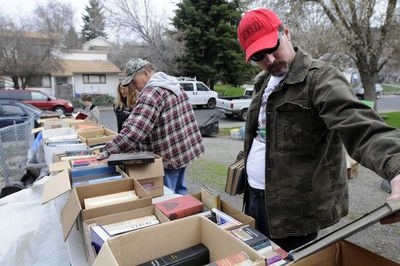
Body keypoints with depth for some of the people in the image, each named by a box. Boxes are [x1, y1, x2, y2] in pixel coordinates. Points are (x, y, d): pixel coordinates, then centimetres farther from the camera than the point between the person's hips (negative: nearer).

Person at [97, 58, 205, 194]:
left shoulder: (152, 92, -20)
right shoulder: (172, 83, 10)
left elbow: (135, 129, -27)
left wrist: (110, 150, -22)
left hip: (169, 156, -9)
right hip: (185, 149, 10)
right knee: (179, 190, 22)